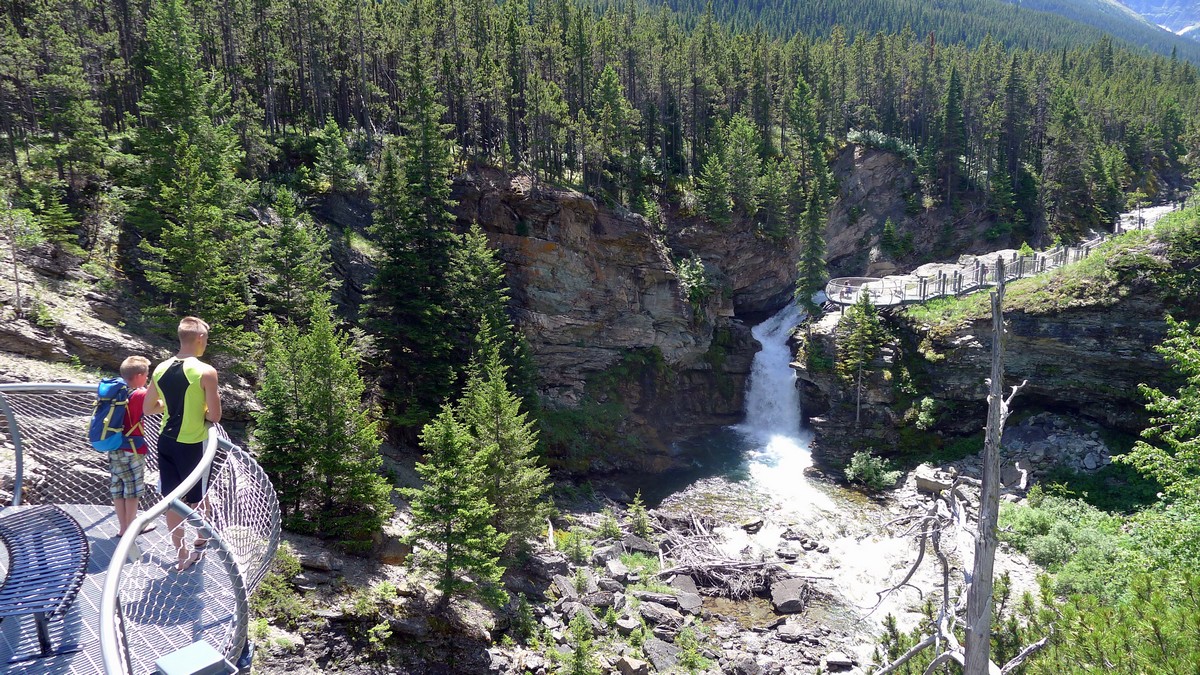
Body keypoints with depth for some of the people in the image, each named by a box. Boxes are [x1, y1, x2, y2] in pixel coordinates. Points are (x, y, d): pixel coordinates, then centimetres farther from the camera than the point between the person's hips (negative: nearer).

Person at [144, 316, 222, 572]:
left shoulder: (161, 369, 0)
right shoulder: (206, 372, -18)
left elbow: (148, 409, 10)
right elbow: (215, 416, -17)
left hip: (166, 442, 5)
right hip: (193, 445, -5)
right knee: (196, 498, 17)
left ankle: (181, 554, 22)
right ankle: (201, 540, 38)